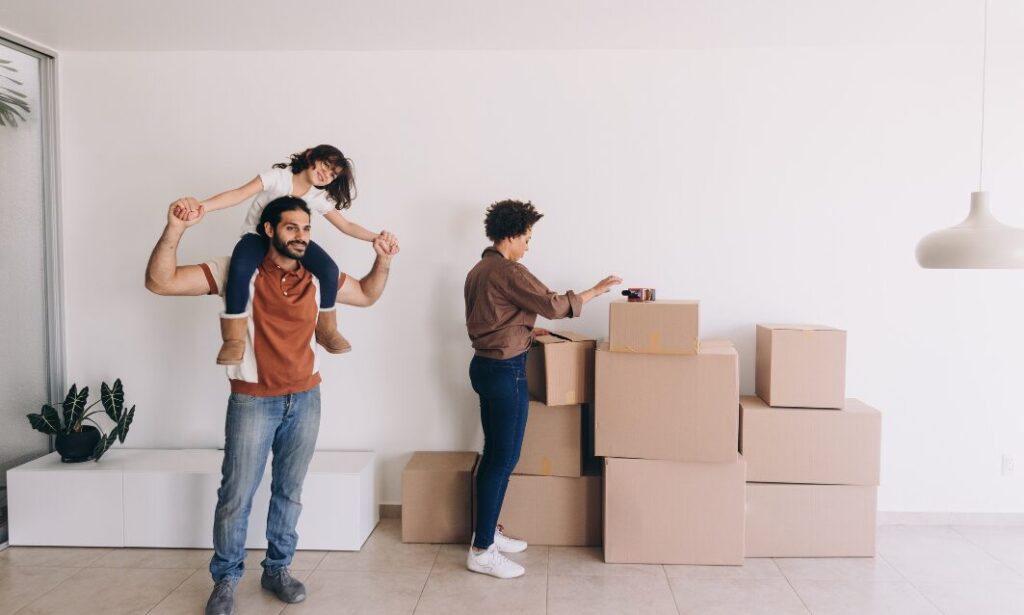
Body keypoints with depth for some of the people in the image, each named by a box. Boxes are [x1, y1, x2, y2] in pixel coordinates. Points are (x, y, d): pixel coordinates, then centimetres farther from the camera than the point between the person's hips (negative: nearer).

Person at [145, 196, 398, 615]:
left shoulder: (318, 278, 2)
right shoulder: (237, 271, -11)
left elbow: (366, 295, 17)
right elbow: (159, 282, -16)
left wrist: (382, 262, -1)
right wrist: (175, 229, -31)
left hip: (305, 400, 4)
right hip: (253, 401, -3)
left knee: (289, 491, 13)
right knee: (237, 495, 4)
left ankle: (277, 570, 30)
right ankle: (225, 579, 24)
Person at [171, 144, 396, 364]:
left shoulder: (320, 197, -4)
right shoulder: (278, 176, -18)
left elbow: (346, 225, 1)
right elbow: (239, 194, -31)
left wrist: (376, 237, -16)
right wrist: (200, 206, -47)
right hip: (257, 236, -4)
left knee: (330, 270, -23)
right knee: (240, 268, -39)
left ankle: (325, 328, -1)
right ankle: (234, 339, -25)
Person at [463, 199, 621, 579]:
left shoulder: (478, 270, 13)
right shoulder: (508, 271, -17)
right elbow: (553, 305, -19)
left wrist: (527, 331, 22)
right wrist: (596, 290, -8)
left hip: (485, 364, 10)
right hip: (505, 371, -10)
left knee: (495, 455, 17)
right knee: (503, 459, -4)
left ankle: (486, 532, 27)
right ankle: (482, 552, 3)